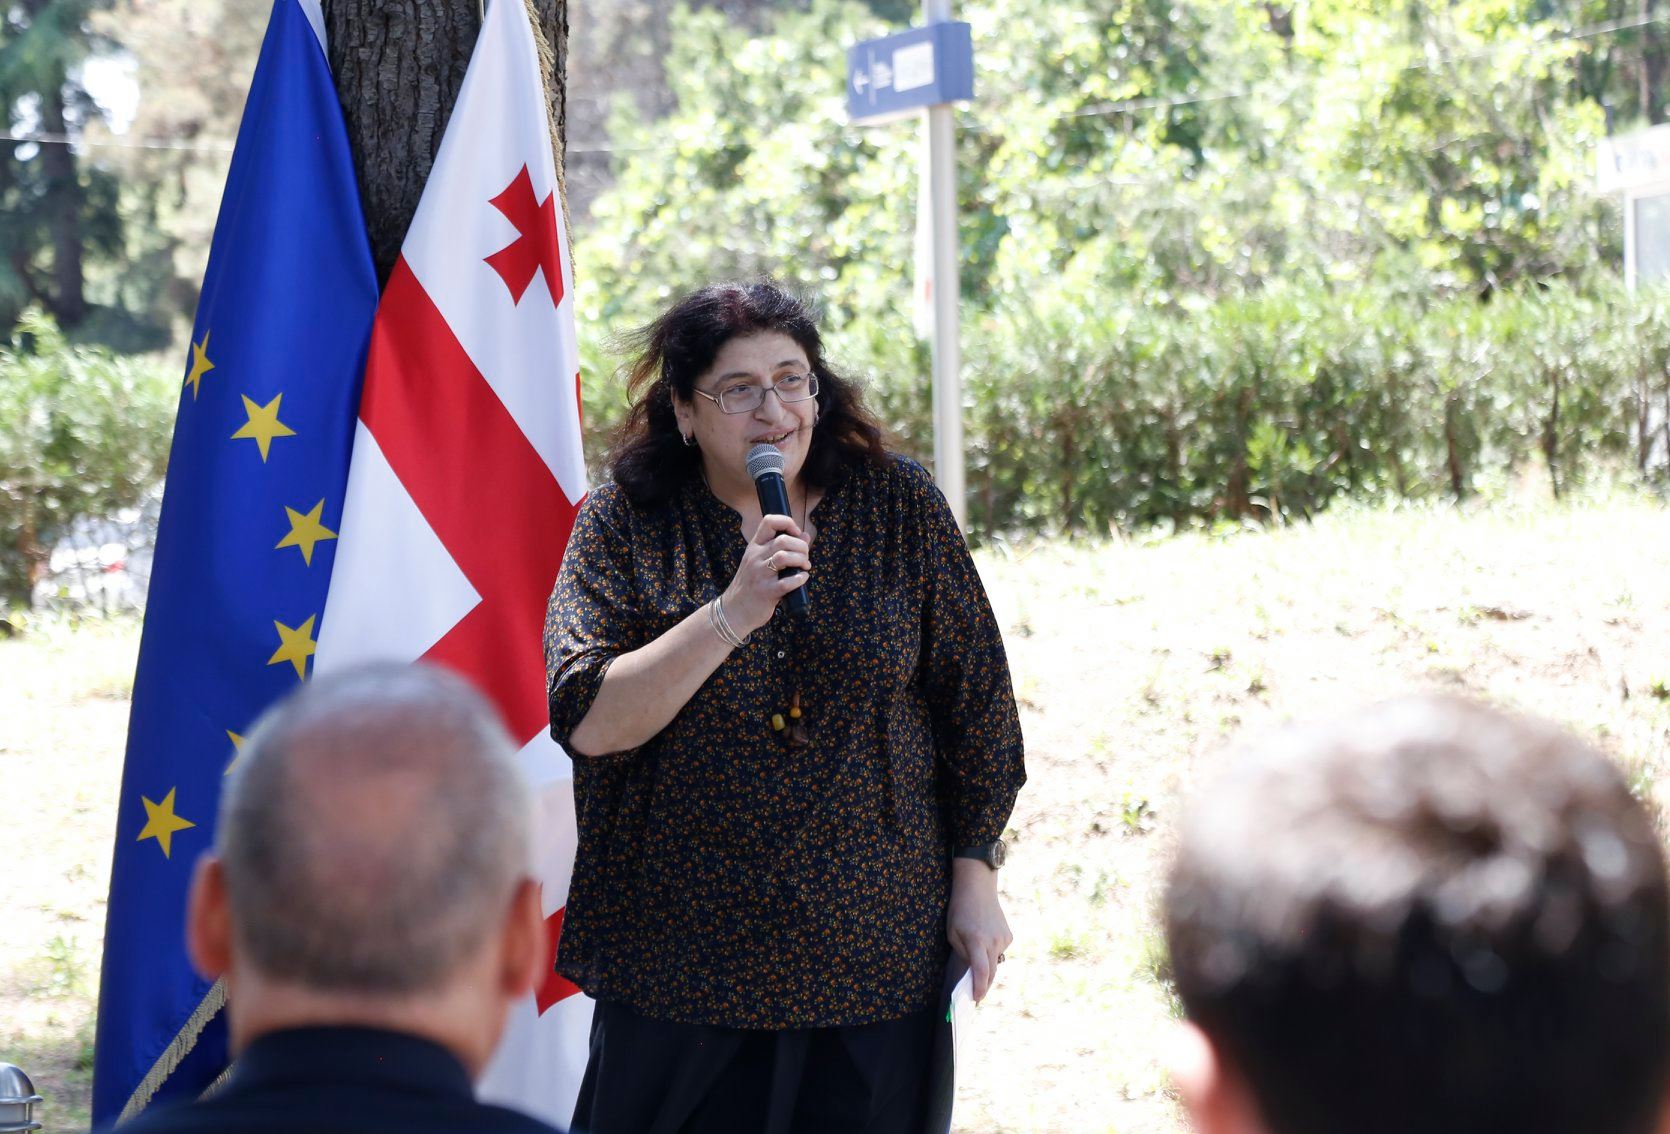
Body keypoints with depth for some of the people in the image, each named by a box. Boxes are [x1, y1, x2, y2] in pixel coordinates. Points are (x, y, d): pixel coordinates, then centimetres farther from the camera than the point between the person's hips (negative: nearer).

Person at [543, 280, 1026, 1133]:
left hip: (875, 957, 1)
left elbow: (976, 708, 8)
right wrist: (734, 614, -21)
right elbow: (588, 721, -13)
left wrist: (975, 880, 5)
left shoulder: (900, 510, 2)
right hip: (680, 959, -1)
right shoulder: (624, 526, -2)